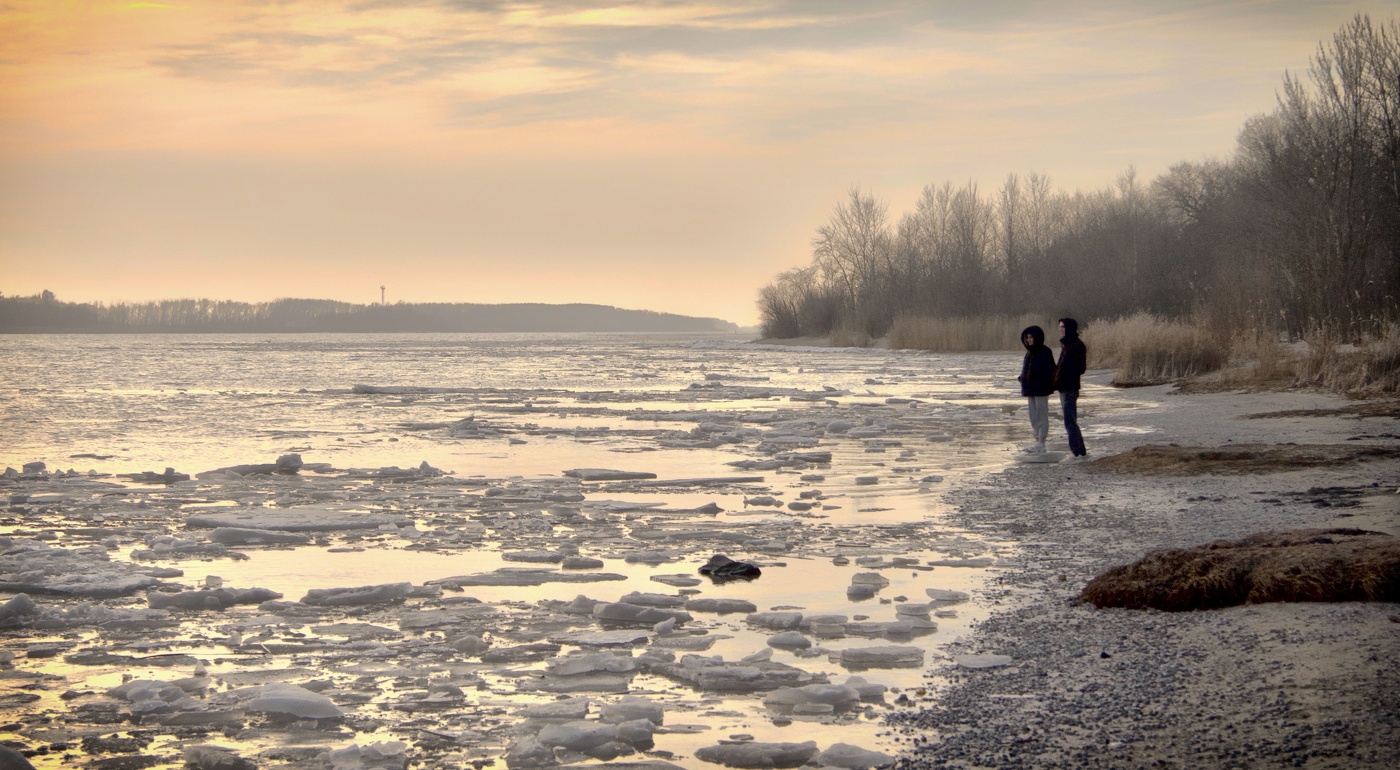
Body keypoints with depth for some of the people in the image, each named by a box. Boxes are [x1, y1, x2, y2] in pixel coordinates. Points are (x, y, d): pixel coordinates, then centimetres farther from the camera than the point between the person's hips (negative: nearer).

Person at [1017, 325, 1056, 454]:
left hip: (1041, 389, -8)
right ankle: (1038, 442, 19)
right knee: (1033, 417, 12)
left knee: (1042, 416, -2)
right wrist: (1022, 378, 3)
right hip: (1030, 389, 8)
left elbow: (1050, 370, -15)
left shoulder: (1044, 352, -11)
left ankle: (1041, 444, 1)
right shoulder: (1030, 352, 12)